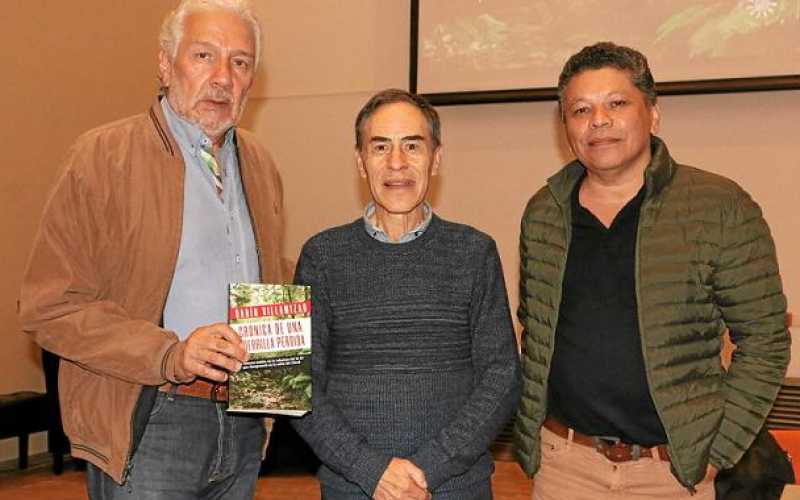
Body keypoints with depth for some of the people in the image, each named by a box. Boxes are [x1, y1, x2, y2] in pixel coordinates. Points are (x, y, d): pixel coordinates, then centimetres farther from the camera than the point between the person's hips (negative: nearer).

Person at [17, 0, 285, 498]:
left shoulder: (260, 165, 10)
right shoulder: (103, 157, -9)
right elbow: (49, 308, -13)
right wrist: (170, 355, -21)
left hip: (244, 428, 6)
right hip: (147, 428, -5)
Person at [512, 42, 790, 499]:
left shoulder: (721, 209, -8)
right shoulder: (543, 213, 3)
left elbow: (764, 341, -6)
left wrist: (715, 453, -9)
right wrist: (529, 433, 6)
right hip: (562, 462, 3)